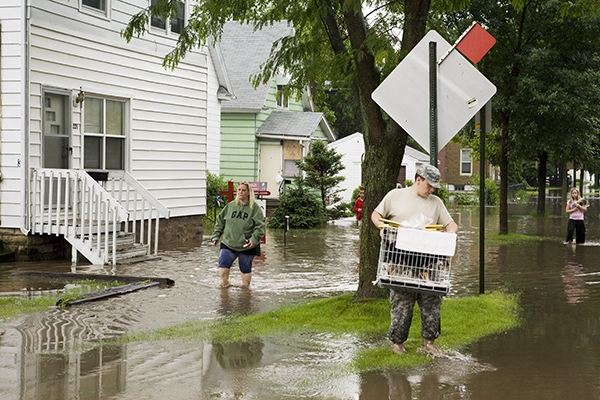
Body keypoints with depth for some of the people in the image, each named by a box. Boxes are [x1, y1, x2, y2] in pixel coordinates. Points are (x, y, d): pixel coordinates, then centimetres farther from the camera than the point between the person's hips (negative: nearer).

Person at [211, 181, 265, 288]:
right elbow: (220, 221, 11)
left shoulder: (255, 208, -6)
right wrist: (216, 236, 5)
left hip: (247, 246, -2)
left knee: (246, 269, 11)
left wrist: (254, 239, -24)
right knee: (223, 266, -7)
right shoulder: (230, 206, 4)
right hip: (228, 244, 2)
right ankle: (224, 285, 11)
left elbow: (260, 226, -11)